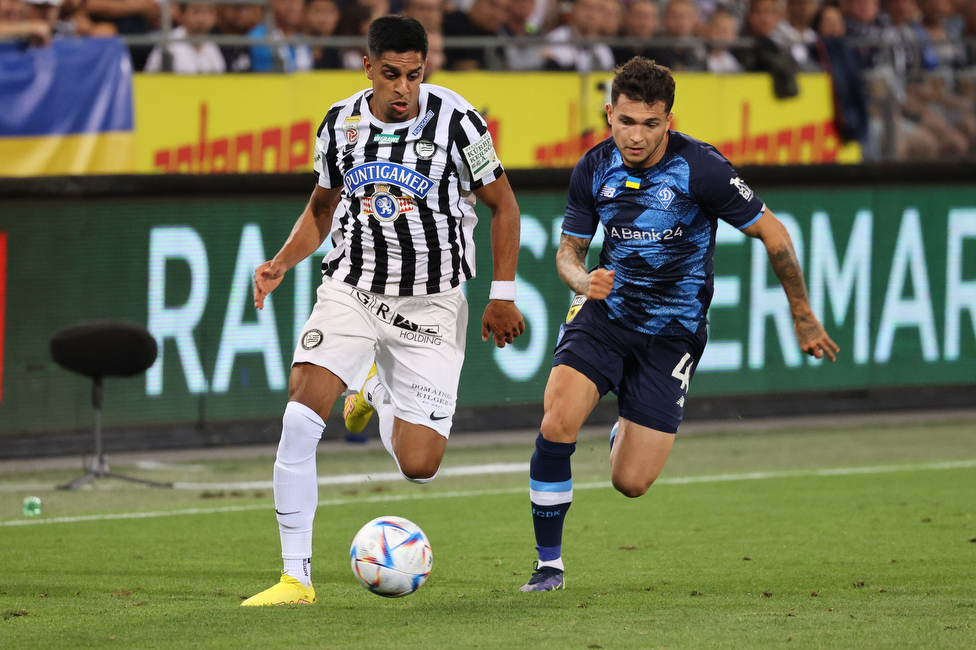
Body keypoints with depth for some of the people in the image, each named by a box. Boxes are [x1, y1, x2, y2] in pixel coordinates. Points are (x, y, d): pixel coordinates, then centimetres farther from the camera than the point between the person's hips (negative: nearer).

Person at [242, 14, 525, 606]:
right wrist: (282, 263, -1)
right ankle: (296, 577, -10)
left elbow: (503, 206, 0)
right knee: (299, 419, -20)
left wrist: (503, 297, -5)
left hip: (430, 307, -2)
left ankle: (380, 392, 31)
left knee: (419, 466, -6)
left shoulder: (455, 120, -11)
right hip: (350, 291, 2)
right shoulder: (341, 124, -2)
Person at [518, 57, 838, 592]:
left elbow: (771, 232, -8)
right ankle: (549, 564, -5)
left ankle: (625, 436, 35)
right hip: (606, 313, 2)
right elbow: (569, 249, 7)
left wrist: (802, 317, -2)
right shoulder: (594, 169, -5)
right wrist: (584, 281, -18)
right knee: (557, 425, -23)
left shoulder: (700, 168, -18)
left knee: (631, 483, -5)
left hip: (671, 334, -2)